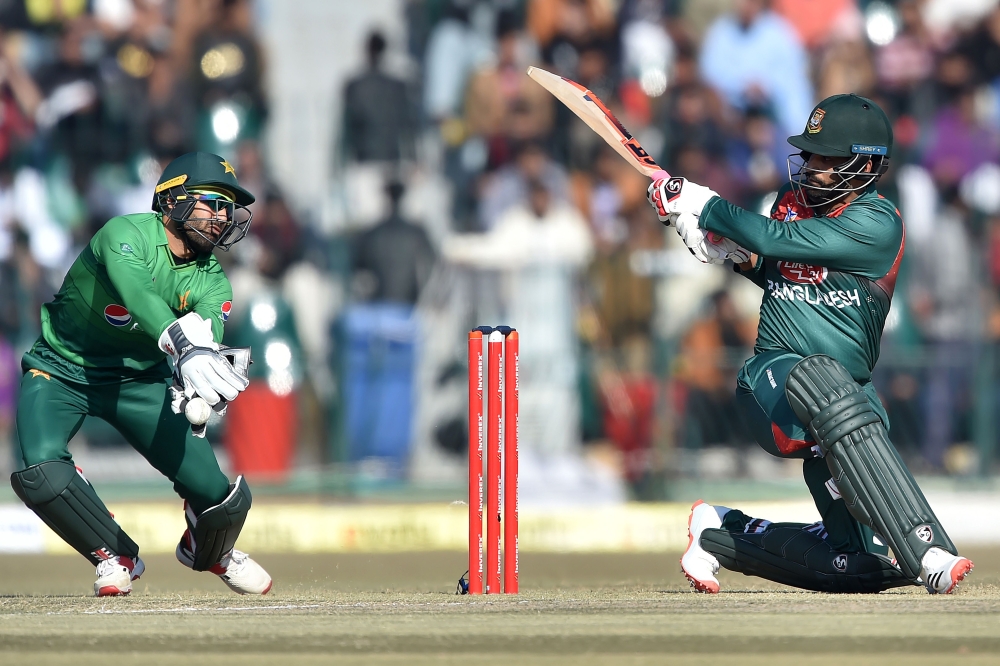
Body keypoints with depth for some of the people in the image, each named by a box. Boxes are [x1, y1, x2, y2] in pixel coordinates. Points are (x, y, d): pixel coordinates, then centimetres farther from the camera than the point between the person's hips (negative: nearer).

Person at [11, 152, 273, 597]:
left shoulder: (211, 280, -7)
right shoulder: (126, 234, -23)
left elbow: (207, 332, -28)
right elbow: (136, 292, -44)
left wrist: (196, 376, -53)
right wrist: (184, 345, -62)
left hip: (139, 381, 4)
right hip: (62, 372, -3)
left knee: (223, 496, -12)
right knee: (39, 472, -33)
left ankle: (209, 552, 27)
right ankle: (115, 555, -5)